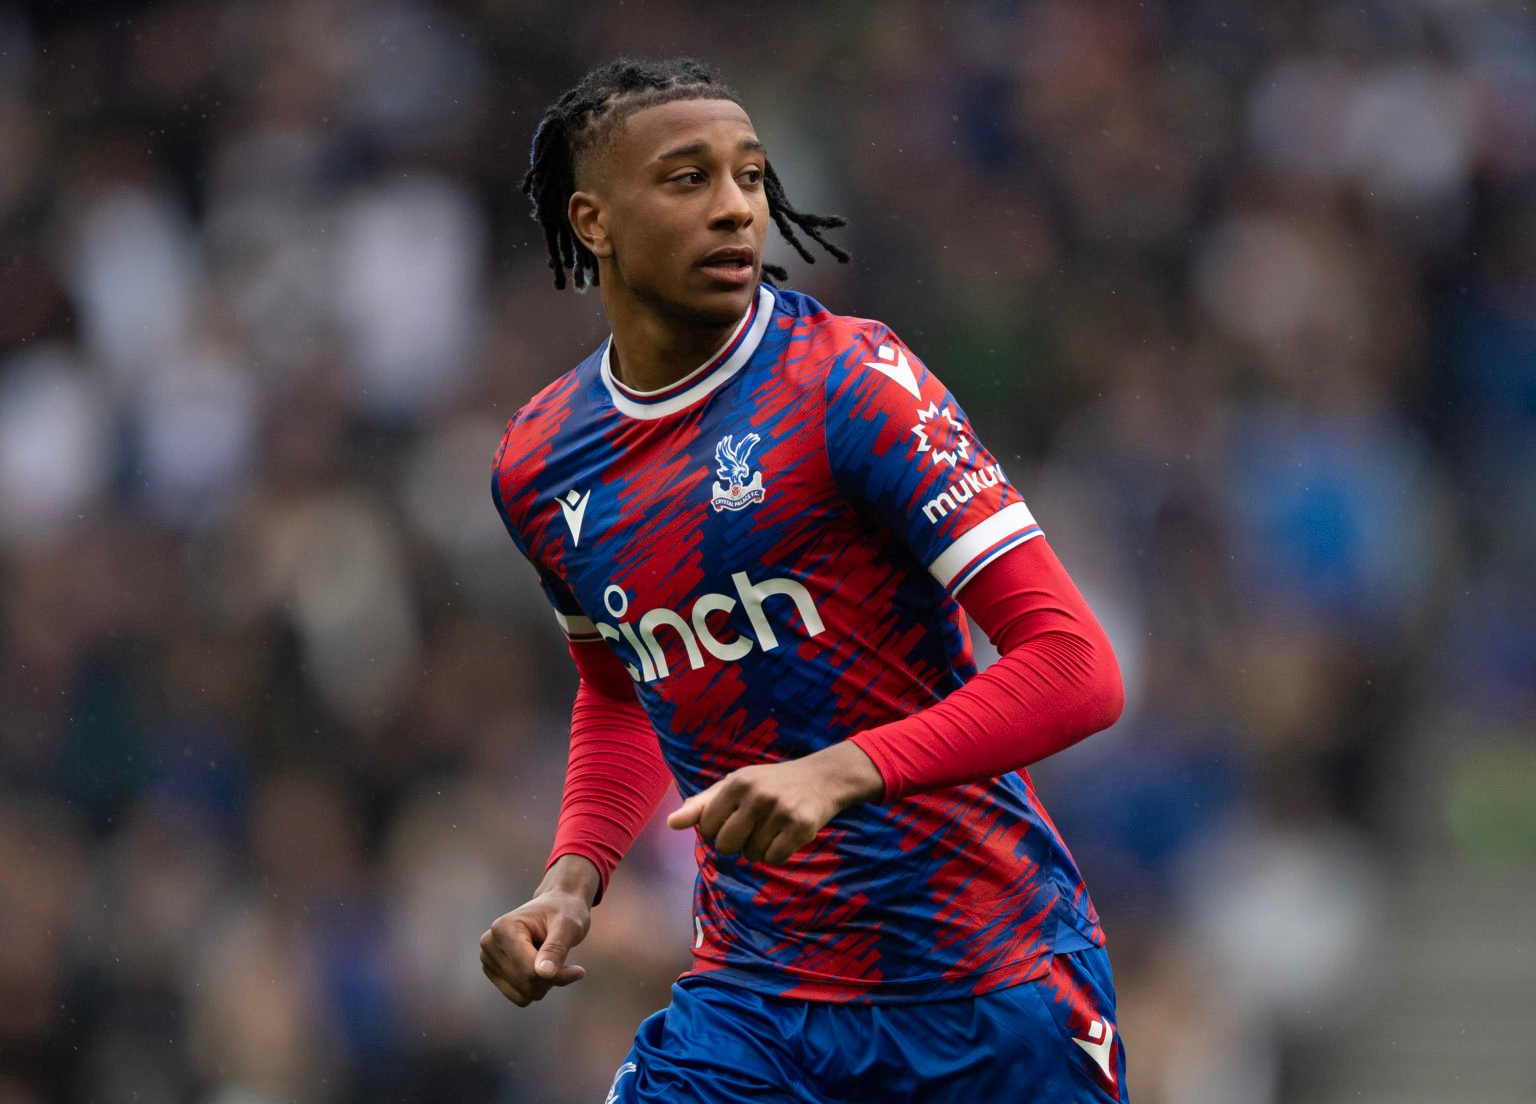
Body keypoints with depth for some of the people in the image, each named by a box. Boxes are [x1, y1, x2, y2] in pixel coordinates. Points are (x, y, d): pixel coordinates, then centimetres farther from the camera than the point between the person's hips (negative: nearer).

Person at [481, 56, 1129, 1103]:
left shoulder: (850, 380, -12)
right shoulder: (538, 464, 5)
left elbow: (1077, 669, -17)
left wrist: (844, 772, -29)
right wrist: (574, 877, 6)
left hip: (987, 984, -4)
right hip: (753, 996, 4)